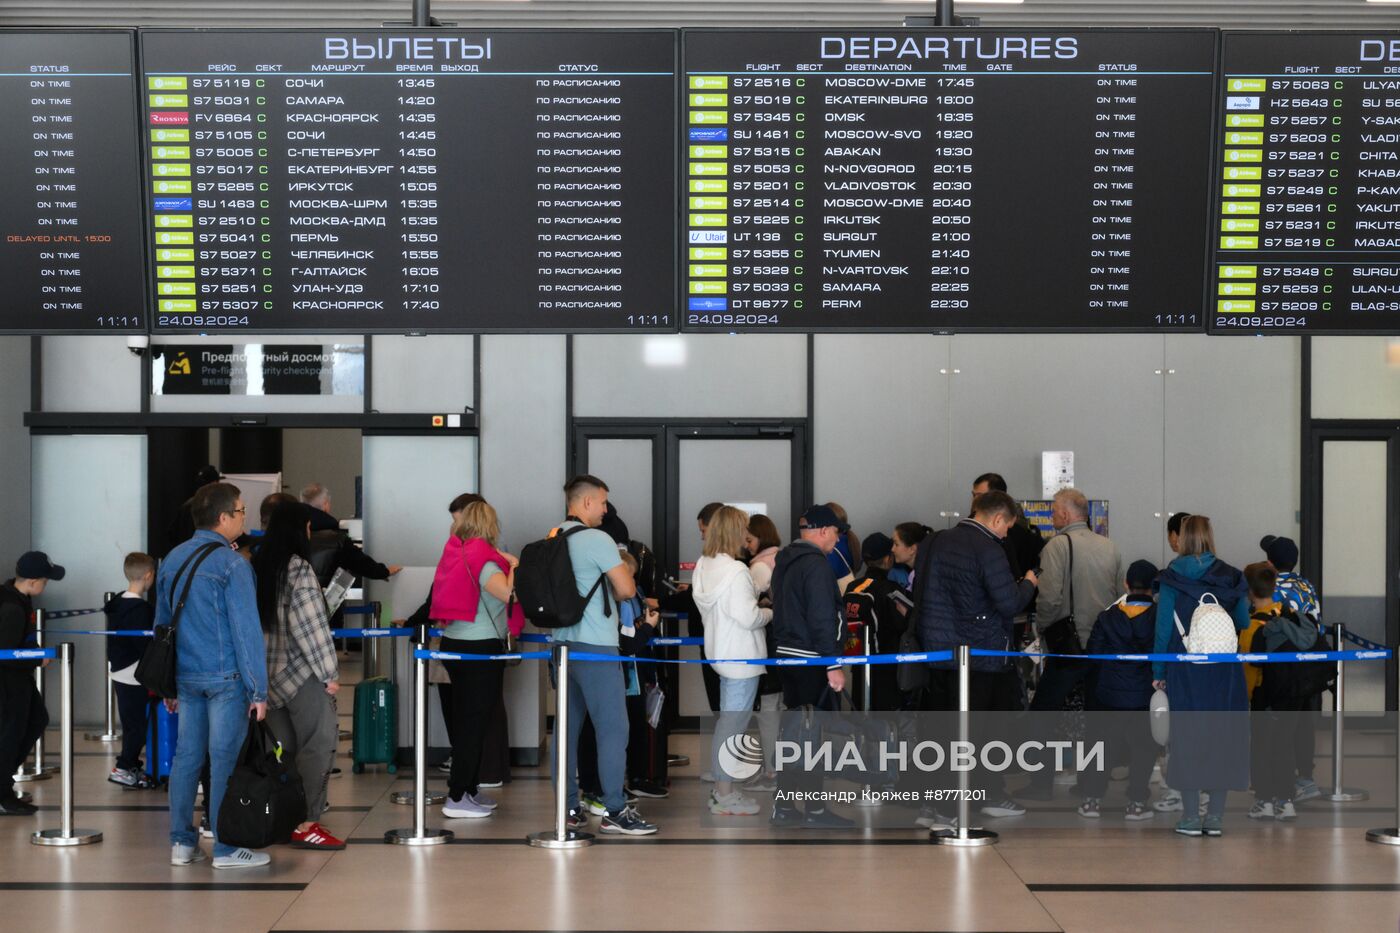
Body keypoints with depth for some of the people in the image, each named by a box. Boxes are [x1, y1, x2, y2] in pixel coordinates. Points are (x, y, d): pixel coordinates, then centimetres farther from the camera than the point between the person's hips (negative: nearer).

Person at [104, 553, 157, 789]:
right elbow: (145, 645, -20)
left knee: (132, 724, 15)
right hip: (135, 678, -9)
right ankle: (123, 768, 0)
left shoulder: (118, 604, 8)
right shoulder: (140, 609, -19)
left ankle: (132, 767, 21)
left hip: (120, 674, 9)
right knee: (138, 725, -1)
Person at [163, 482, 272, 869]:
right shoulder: (231, 564, -12)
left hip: (185, 675, 7)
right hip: (225, 677, -7)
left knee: (186, 756, 11)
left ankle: (182, 843, 15)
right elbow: (247, 630, -14)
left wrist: (167, 685, 22)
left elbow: (162, 623, 17)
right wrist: (259, 691, -11)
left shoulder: (172, 560, 11)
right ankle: (226, 849, 2)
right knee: (225, 759, -2)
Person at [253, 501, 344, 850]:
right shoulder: (298, 569, -15)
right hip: (300, 672, -8)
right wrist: (329, 673, -9)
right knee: (318, 744, -2)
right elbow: (311, 626, -17)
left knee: (282, 748, 13)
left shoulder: (258, 566, 7)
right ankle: (305, 822, -4)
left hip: (268, 672, 8)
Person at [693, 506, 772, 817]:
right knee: (732, 725, -2)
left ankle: (720, 790, 24)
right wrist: (769, 613, -4)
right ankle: (725, 796, 4)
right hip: (742, 658, -9)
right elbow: (748, 617, -24)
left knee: (726, 723, 18)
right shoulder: (735, 571, -22)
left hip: (720, 652, 9)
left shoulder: (703, 567, 5)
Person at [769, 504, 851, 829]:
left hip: (787, 656, 9)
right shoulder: (816, 564, -16)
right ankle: (815, 809, 2)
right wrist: (834, 665, -18)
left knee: (791, 729, 13)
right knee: (810, 732, -3)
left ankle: (783, 806, 16)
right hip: (811, 660, -9)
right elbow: (821, 619, -20)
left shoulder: (785, 561, 14)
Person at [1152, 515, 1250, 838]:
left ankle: (1191, 816, 2)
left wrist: (1158, 671, 1)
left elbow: (1163, 627, -5)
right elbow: (1243, 622, 8)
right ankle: (1215, 815, 8)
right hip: (1224, 672, 2)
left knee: (1187, 737, 3)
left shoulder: (1172, 578, -4)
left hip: (1185, 670, -2)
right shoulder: (1230, 577, 2)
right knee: (1223, 735, 8)